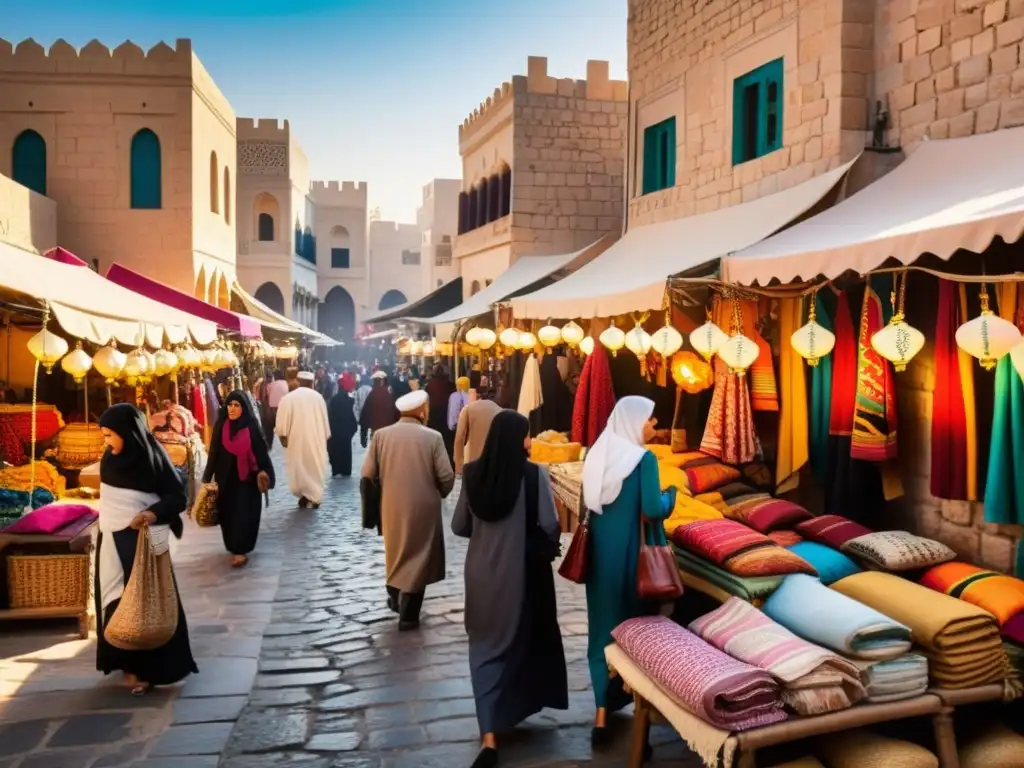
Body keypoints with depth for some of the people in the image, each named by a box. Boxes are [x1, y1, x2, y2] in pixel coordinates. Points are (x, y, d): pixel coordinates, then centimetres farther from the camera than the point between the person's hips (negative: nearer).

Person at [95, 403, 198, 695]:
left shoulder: (152, 458, -15)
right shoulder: (110, 458, 3)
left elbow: (178, 496, -14)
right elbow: (108, 497, 15)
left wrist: (153, 513, -31)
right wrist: (103, 534, 17)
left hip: (143, 542, -7)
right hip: (112, 542, 7)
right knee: (116, 601, 11)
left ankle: (149, 667, 9)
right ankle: (128, 660, 24)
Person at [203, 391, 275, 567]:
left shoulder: (251, 427, -10)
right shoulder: (221, 426, -3)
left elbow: (261, 451, -7)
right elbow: (214, 453, 0)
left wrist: (264, 471, -16)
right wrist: (208, 477, 1)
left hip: (246, 478, -3)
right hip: (225, 477, 3)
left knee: (243, 513, -3)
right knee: (227, 513, 11)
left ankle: (240, 550, 4)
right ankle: (234, 546, 29)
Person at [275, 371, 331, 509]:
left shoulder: (288, 398, -5)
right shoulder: (317, 396, -2)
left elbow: (282, 421, -7)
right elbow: (324, 419, 5)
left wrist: (283, 436, 4)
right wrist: (325, 436, 16)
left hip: (295, 439, -1)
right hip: (316, 439, 1)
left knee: (299, 467, 10)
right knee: (315, 467, 10)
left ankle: (304, 494, 8)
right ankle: (314, 497, 10)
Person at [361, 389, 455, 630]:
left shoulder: (381, 435, -4)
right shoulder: (433, 437, -12)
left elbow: (368, 474, -4)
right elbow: (446, 477, -12)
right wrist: (438, 494, 8)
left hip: (391, 506, 4)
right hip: (424, 508, -3)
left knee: (397, 552, 25)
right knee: (416, 556, 8)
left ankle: (396, 598, 40)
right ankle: (408, 614, 12)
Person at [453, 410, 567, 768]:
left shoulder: (473, 473, -4)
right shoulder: (534, 474, -14)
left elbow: (459, 526, 2)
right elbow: (550, 526, -13)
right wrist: (547, 547, 9)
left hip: (481, 571, 2)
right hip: (523, 572, -2)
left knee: (486, 645, 12)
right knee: (519, 639, 21)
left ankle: (490, 735, 6)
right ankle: (511, 709, 39)